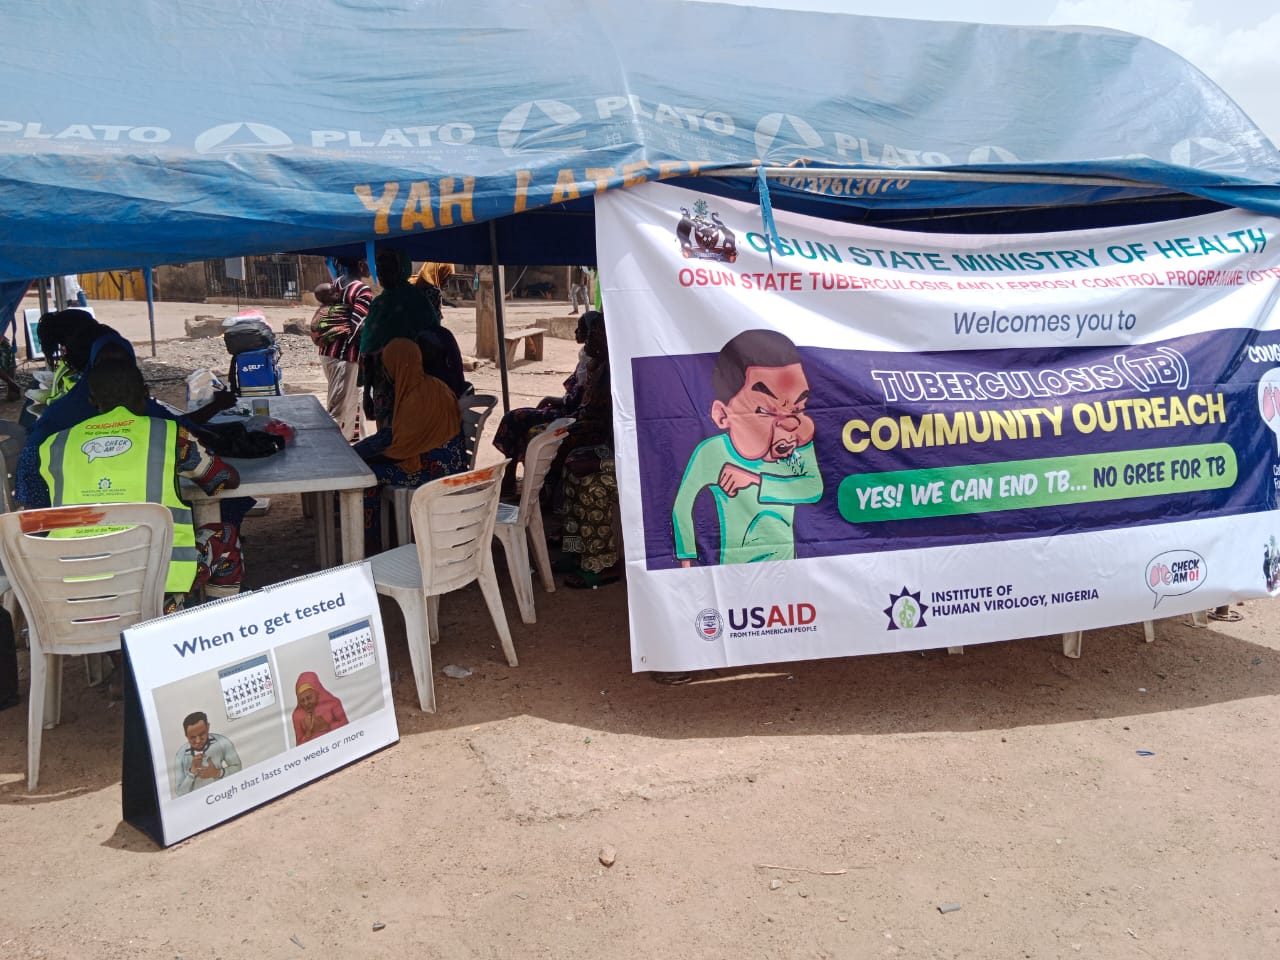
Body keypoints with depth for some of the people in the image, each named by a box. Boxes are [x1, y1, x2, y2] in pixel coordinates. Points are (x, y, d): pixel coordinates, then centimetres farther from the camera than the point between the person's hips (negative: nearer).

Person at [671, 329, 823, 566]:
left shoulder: (800, 449, -10)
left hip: (787, 563, 3)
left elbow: (815, 490, -24)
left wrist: (757, 483, -26)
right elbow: (682, 506, -10)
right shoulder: (712, 452, -19)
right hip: (736, 565, -3)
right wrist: (687, 557, -9)